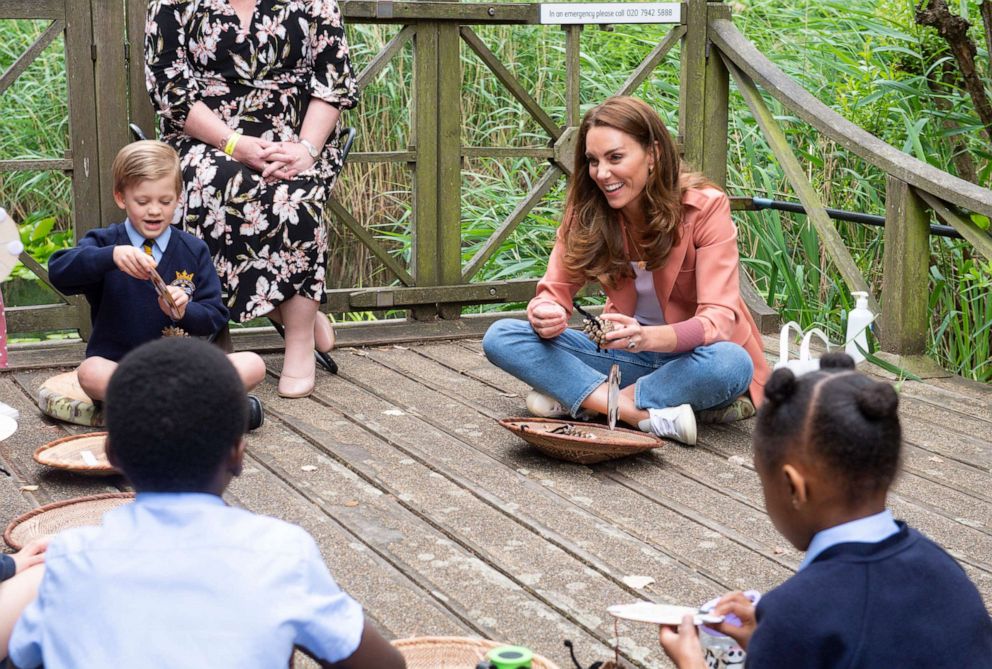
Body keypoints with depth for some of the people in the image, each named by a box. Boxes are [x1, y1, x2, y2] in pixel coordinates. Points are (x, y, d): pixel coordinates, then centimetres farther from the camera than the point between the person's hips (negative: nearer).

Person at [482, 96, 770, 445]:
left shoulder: (705, 207, -17)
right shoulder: (585, 211, -6)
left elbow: (720, 318, -24)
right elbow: (555, 291, -6)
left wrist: (650, 336, -45)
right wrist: (546, 316, -32)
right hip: (627, 354, 3)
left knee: (732, 363, -39)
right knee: (500, 337, -18)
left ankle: (578, 398, -25)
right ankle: (651, 414, -30)